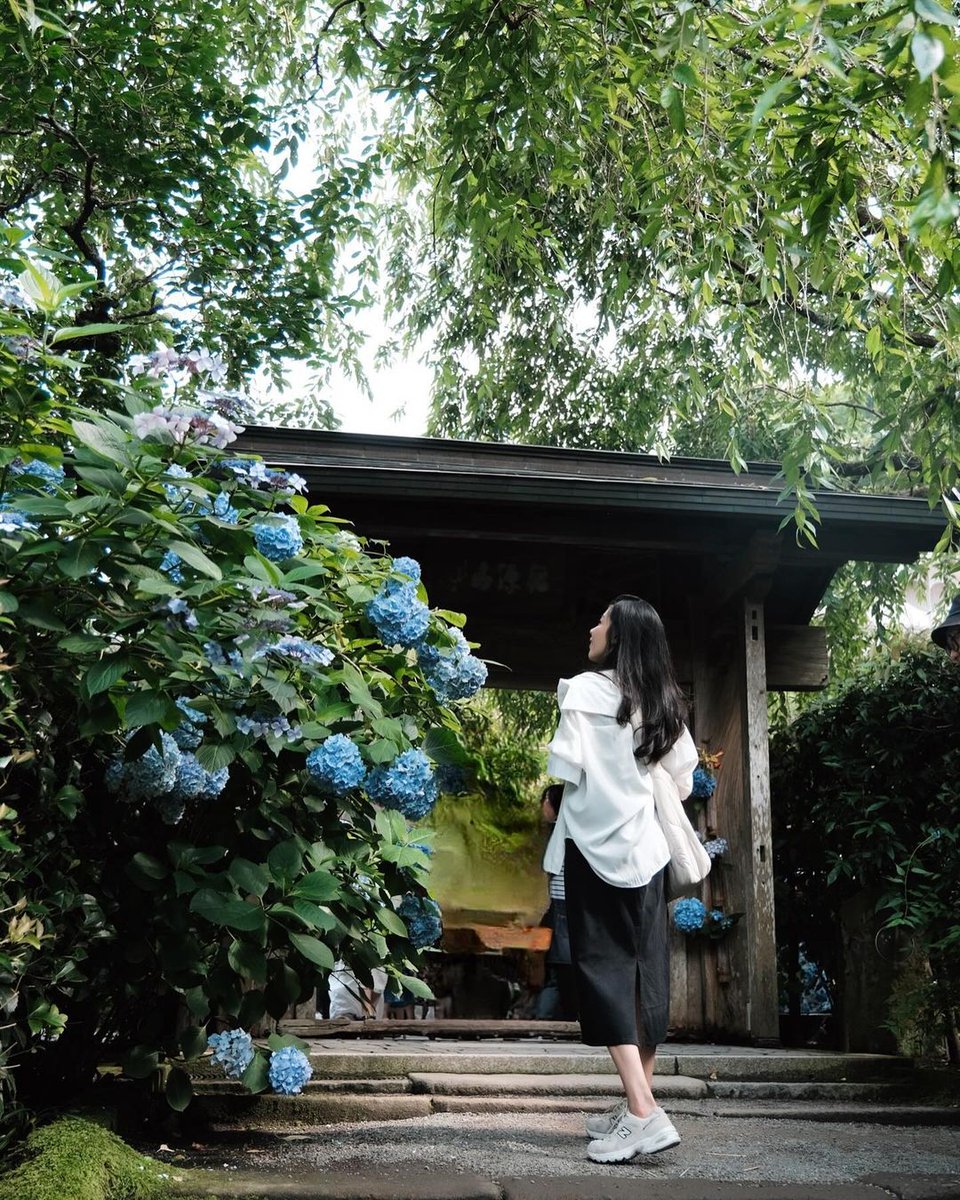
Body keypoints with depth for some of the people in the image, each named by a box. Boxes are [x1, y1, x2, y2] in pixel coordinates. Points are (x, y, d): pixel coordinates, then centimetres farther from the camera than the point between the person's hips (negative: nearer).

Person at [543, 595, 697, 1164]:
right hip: (646, 847, 6)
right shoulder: (663, 702, 8)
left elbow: (565, 766, -14)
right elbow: (683, 779, 13)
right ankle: (637, 1104, 19)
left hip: (597, 844, -6)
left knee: (605, 966, -5)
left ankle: (644, 1112, -14)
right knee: (646, 968, 9)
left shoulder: (587, 689, -10)